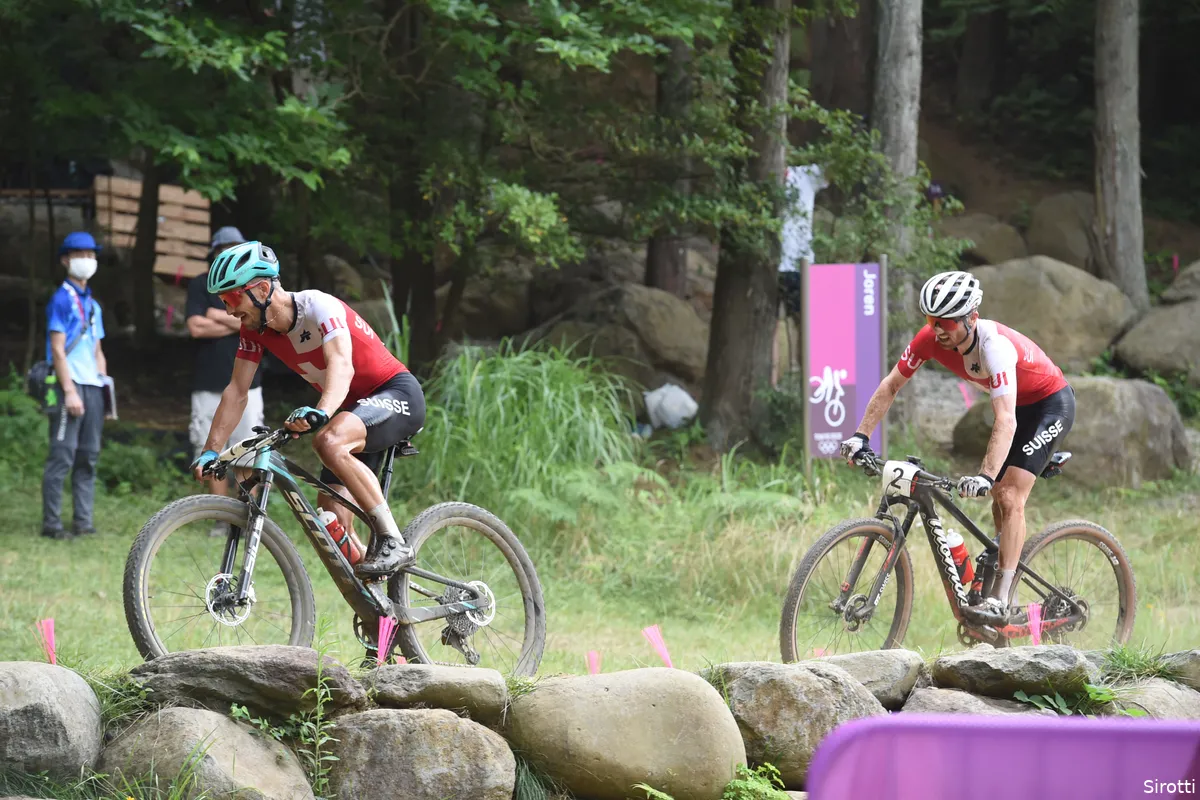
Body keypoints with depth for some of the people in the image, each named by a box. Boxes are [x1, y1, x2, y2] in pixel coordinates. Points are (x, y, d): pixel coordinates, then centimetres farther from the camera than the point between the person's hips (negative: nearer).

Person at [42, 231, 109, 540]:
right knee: (62, 456, -9)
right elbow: (57, 350, -11)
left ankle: (84, 523, 9)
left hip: (92, 387, 8)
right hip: (70, 385, -8)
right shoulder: (62, 299, -5)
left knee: (88, 457, 7)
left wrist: (103, 390, 14)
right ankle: (51, 523, -7)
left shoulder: (92, 304, 19)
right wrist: (70, 392, -16)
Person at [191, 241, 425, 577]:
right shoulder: (255, 328, -3)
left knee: (329, 442, -37)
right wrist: (209, 451, -9)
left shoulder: (317, 306, -24)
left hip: (397, 395, -8)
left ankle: (393, 543, -31)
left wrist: (320, 412, -59)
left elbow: (342, 365, -40)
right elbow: (236, 392, 0)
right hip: (355, 408, 8)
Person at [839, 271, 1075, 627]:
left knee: (1010, 496, -17)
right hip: (1017, 406, 8)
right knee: (999, 495, 10)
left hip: (1050, 403, -8)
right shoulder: (930, 338, -18)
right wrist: (861, 436, -16)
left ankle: (999, 601, -20)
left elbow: (1006, 421, -45)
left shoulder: (995, 345, -37)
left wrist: (986, 476, -55)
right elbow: (891, 386, -7)